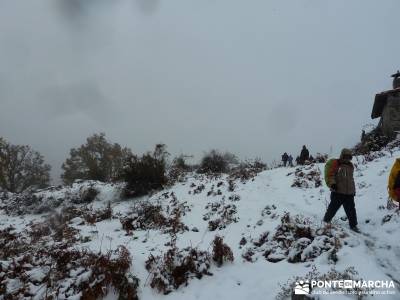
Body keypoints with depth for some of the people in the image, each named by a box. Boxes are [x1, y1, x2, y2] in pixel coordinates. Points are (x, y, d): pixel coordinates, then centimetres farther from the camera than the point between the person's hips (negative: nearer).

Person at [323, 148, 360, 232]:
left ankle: (353, 225, 20)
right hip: (338, 192, -6)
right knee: (333, 207, 4)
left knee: (351, 210, 8)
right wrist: (332, 183, -28)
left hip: (349, 193, 6)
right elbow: (331, 175, -13)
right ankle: (326, 221, 23)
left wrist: (353, 190, 25)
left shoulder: (350, 166, 15)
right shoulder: (337, 165, -6)